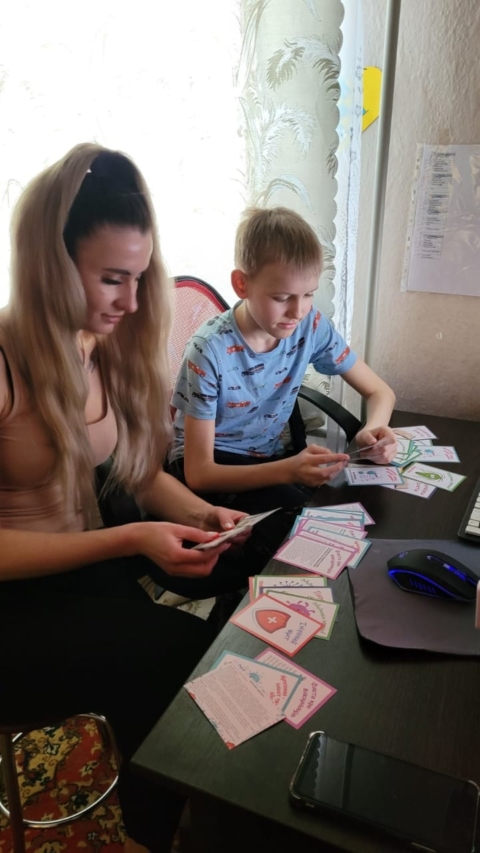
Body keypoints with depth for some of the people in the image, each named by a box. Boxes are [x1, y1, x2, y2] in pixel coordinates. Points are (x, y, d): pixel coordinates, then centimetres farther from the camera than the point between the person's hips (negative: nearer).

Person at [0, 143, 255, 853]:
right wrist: (131, 539, -26)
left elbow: (139, 468, 11)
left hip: (91, 565, 6)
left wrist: (199, 513, -8)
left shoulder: (108, 349, 3)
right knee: (186, 658, -20)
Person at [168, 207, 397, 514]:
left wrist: (372, 429, -25)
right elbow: (199, 473, -25)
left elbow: (380, 392, -1)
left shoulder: (312, 325, -13)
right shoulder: (210, 351, -27)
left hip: (269, 456, 5)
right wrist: (289, 471, -40)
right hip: (210, 464, -5)